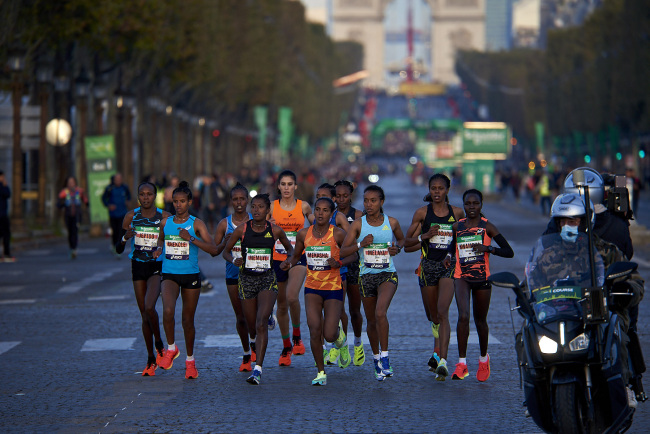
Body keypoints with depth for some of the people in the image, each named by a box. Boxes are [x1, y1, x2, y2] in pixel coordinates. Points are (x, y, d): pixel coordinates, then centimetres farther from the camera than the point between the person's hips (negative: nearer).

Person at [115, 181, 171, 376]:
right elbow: (118, 249, 1)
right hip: (138, 267, 3)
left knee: (149, 307, -24)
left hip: (157, 267, -3)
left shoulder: (164, 217, -5)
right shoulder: (131, 216, 0)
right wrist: (125, 238, -19)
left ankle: (159, 343, 2)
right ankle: (151, 360, 17)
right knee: (144, 315, 6)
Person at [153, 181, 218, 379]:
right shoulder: (165, 222, 5)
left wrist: (191, 239, -23)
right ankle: (171, 349, -4)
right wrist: (159, 248, 6)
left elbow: (213, 249, -13)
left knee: (188, 319, 7)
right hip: (169, 275, 1)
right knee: (168, 311, -26)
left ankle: (190, 360, 26)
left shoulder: (196, 224, -4)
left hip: (191, 276, -1)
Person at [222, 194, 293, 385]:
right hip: (247, 279, 2)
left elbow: (289, 248, 14)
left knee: (261, 324, -19)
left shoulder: (275, 231, -4)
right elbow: (226, 251, 6)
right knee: (252, 326, 13)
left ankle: (258, 369, -19)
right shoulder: (242, 229, -4)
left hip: (268, 279, -2)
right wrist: (233, 260, -15)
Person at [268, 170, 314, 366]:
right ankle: (286, 348, 23)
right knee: (281, 304, 9)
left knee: (292, 296, -25)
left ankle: (296, 336, -1)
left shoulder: (303, 207, 2)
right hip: (277, 259, 2)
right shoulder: (271, 207, 2)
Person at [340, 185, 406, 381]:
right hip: (366, 276, 2)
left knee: (380, 313, -25)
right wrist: (361, 244, -19)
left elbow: (402, 239, 19)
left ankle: (385, 357, -19)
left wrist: (398, 248, -3)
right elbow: (343, 251, -4)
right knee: (371, 321, 12)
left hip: (388, 274, -2)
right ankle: (376, 357, 34)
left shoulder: (392, 223, 0)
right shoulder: (358, 224, -2)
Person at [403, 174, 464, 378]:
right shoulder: (422, 213, 1)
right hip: (428, 266, 2)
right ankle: (438, 352, 40)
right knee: (432, 315, 13)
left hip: (449, 265, -1)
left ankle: (442, 361, -24)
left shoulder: (457, 213, 4)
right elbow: (407, 240, 2)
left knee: (442, 312, -18)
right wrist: (425, 236, -14)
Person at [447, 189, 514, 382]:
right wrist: (449, 255, 4)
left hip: (482, 278, -1)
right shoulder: (457, 226, 5)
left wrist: (488, 248, -20)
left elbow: (509, 252, -6)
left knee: (480, 321, 12)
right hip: (462, 277, 1)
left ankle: (484, 358, 37)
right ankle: (462, 363, -17)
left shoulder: (487, 227, -3)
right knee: (463, 316, -19)